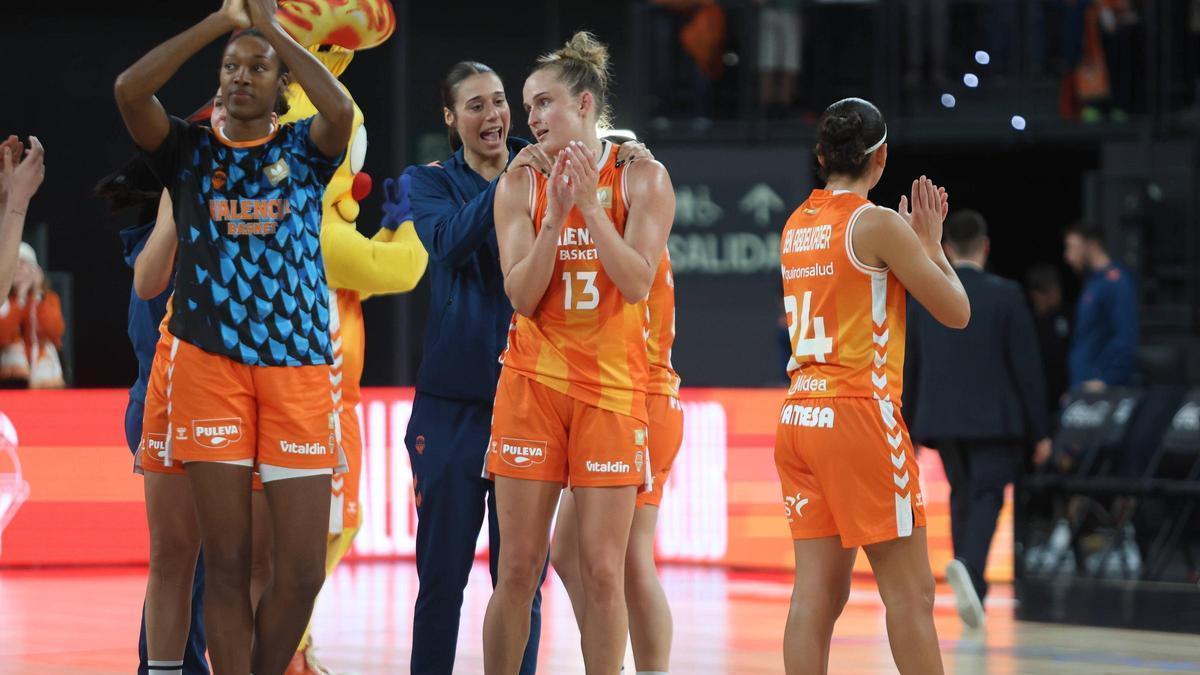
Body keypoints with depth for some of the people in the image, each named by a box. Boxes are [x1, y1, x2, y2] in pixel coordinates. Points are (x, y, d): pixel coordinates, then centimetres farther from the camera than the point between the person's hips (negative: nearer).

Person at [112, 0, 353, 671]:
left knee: (303, 568, -4)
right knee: (226, 562, -3)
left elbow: (341, 108, -13)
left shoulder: (302, 150, 11)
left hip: (298, 366, 0)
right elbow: (129, 89, -8)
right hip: (210, 363, 0)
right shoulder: (192, 151, 11)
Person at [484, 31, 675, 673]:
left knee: (602, 570, -3)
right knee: (518, 568, 0)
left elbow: (637, 283, -9)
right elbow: (522, 295, -3)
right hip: (533, 383, 1)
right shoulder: (519, 186, 5)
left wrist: (590, 207, -16)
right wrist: (557, 215, -14)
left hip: (613, 388, -1)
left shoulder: (642, 180, 1)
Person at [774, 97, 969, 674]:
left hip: (800, 416, 7)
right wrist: (931, 242, 9)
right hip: (859, 415, -7)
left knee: (818, 591, 4)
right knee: (909, 591, -3)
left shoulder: (797, 225, 12)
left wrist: (912, 241, 24)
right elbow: (956, 312, -4)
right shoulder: (878, 224, -9)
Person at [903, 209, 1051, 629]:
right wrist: (1040, 432, -1)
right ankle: (969, 567, -32)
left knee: (962, 495, 19)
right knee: (987, 497, -4)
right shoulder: (1005, 296, -7)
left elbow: (908, 367, 6)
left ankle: (972, 589, 21)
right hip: (993, 418, -4)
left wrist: (905, 429, 15)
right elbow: (1027, 366, -6)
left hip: (941, 418, 4)